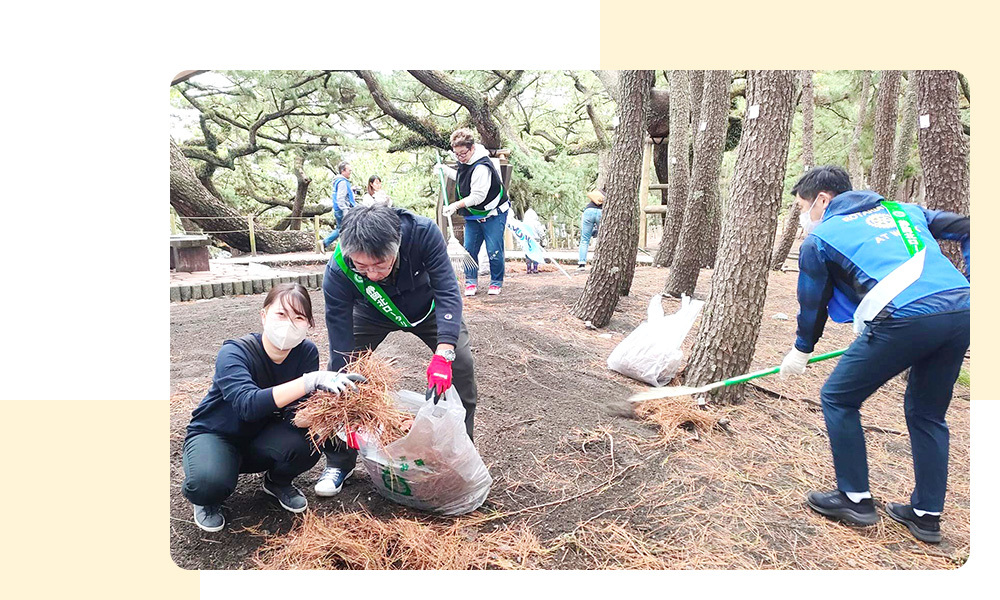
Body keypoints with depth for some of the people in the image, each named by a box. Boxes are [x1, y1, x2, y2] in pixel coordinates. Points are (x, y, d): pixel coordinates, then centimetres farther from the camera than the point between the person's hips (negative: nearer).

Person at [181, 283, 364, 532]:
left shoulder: (307, 353, -16)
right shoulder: (234, 353, -27)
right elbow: (248, 404, -45)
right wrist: (310, 381, -54)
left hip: (261, 440, 3)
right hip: (214, 435, -3)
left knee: (307, 443, -28)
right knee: (209, 482, -35)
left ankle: (277, 482, 7)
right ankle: (207, 499, 5)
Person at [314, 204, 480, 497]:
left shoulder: (423, 232, -40)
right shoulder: (338, 271, -37)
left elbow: (448, 293, -35)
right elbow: (341, 348, -33)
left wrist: (443, 354, -48)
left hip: (427, 306, 0)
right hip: (373, 314, 1)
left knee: (461, 362, -18)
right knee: (336, 369, -14)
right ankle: (339, 461, 7)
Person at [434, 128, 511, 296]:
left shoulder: (481, 167, -26)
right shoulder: (465, 163, 4)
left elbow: (478, 196, -28)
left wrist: (455, 205, -31)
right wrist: (444, 169, 16)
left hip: (493, 214, -8)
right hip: (473, 215, 8)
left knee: (494, 250, -3)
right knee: (469, 249, 4)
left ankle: (496, 282, 14)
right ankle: (471, 282, 15)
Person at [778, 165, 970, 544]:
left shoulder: (820, 237, 13)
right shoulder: (904, 211, 28)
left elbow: (813, 303, 21)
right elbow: (967, 229, 25)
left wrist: (801, 351, 36)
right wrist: (969, 287, 22)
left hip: (904, 317, -7)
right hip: (963, 312, 7)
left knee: (838, 399, 12)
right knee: (926, 413, 23)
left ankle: (855, 498, 19)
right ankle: (927, 515, 29)